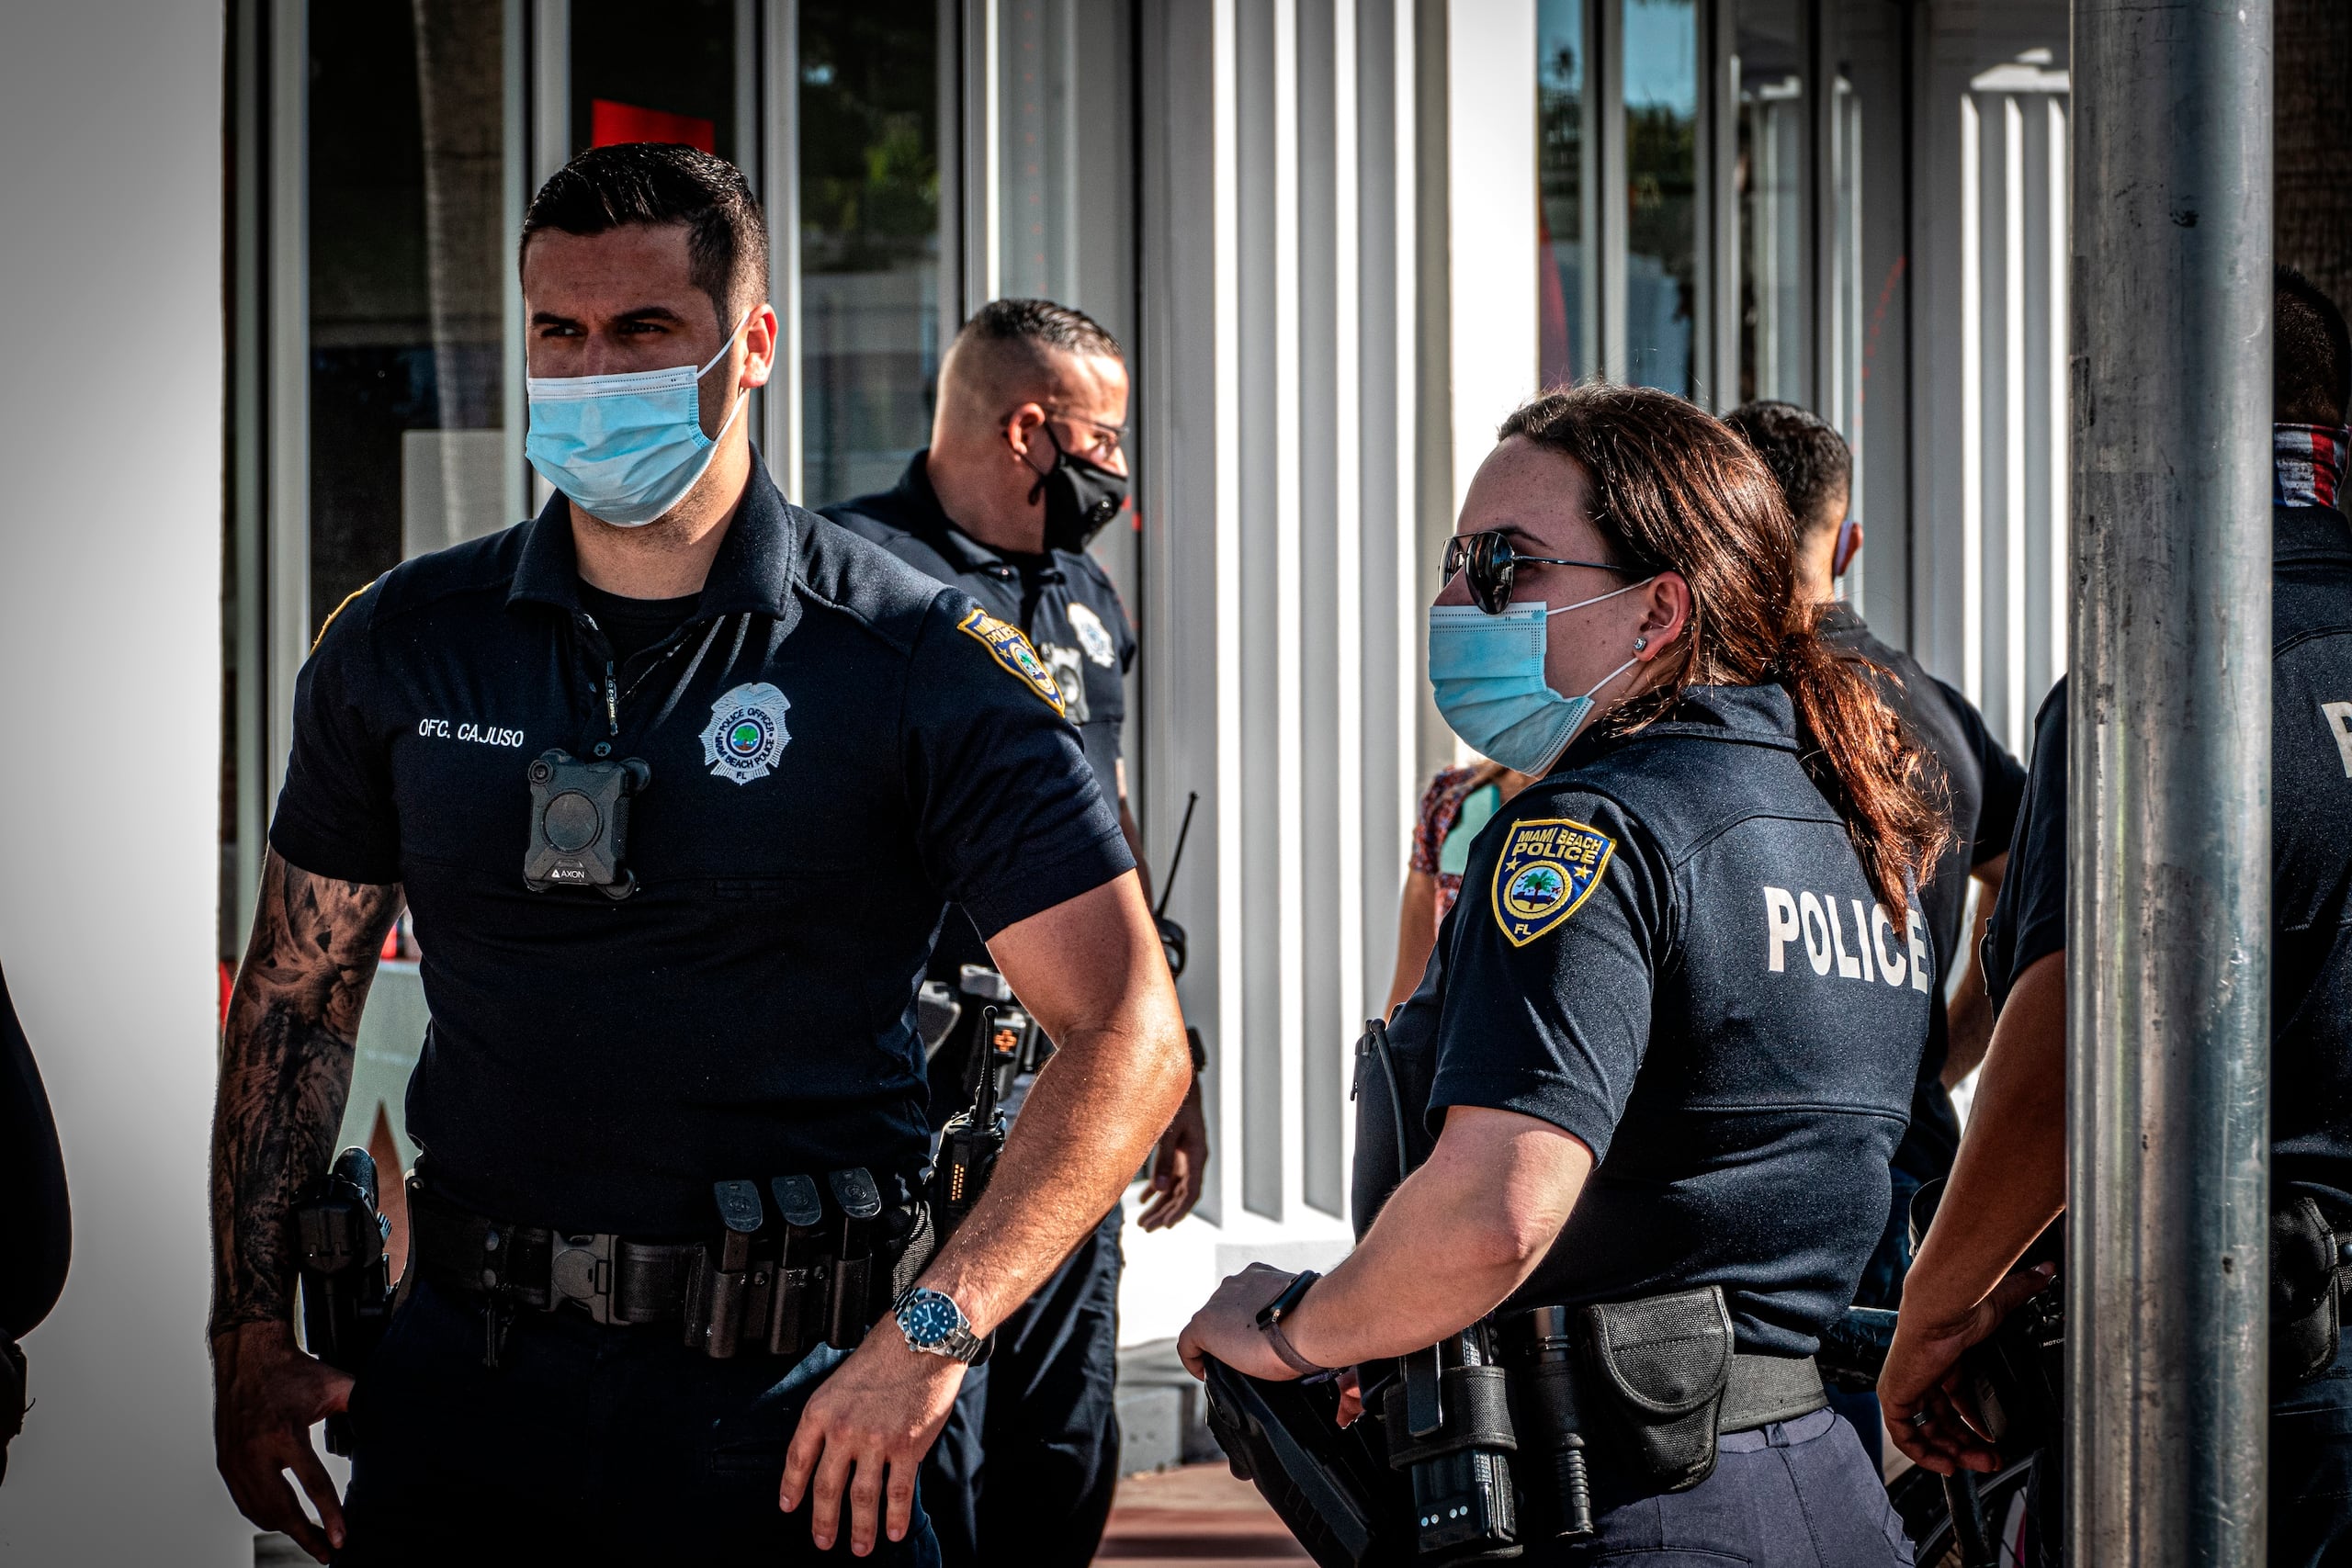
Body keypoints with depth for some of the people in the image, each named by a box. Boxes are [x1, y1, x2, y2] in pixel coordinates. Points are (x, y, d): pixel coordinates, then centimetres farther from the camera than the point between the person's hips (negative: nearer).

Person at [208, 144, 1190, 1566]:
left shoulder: (928, 667, -7)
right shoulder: (400, 647, 5)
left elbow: (1128, 1035, -11)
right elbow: (296, 998, 14)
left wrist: (930, 1330, -20)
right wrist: (252, 1333, 7)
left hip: (788, 1396, -3)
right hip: (467, 1368, 3)